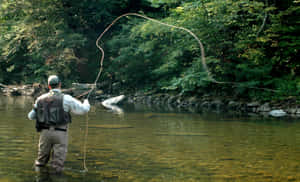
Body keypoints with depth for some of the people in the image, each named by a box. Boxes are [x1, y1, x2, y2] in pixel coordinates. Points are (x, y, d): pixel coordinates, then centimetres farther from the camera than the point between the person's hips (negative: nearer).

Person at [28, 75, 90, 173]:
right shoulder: (66, 99, -7)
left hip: (45, 132, 4)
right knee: (58, 162, 4)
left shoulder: (40, 99, 5)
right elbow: (83, 109, -5)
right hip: (60, 133, -3)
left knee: (41, 161, 18)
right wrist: (86, 102, 19)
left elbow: (31, 116, 12)